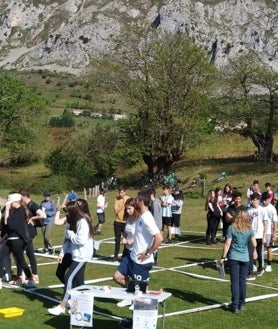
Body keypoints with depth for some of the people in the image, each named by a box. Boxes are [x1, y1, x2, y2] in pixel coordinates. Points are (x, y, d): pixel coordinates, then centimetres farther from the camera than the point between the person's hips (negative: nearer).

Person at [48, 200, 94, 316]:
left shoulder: (83, 222, -19)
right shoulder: (75, 221, 12)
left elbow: (81, 240, -25)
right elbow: (69, 239, 13)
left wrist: (70, 233, -13)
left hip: (82, 256, -10)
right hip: (77, 255, 10)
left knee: (69, 277, -11)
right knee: (78, 280, 12)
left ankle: (62, 306, -9)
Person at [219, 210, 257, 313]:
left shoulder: (231, 228, -7)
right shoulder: (249, 229, 0)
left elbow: (227, 244, -9)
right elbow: (254, 244, -3)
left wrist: (223, 257, -3)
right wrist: (254, 251, 19)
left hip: (233, 258, -2)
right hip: (245, 258, 2)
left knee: (235, 282, 0)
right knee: (242, 281, 12)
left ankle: (235, 305, -1)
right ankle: (241, 303, 20)